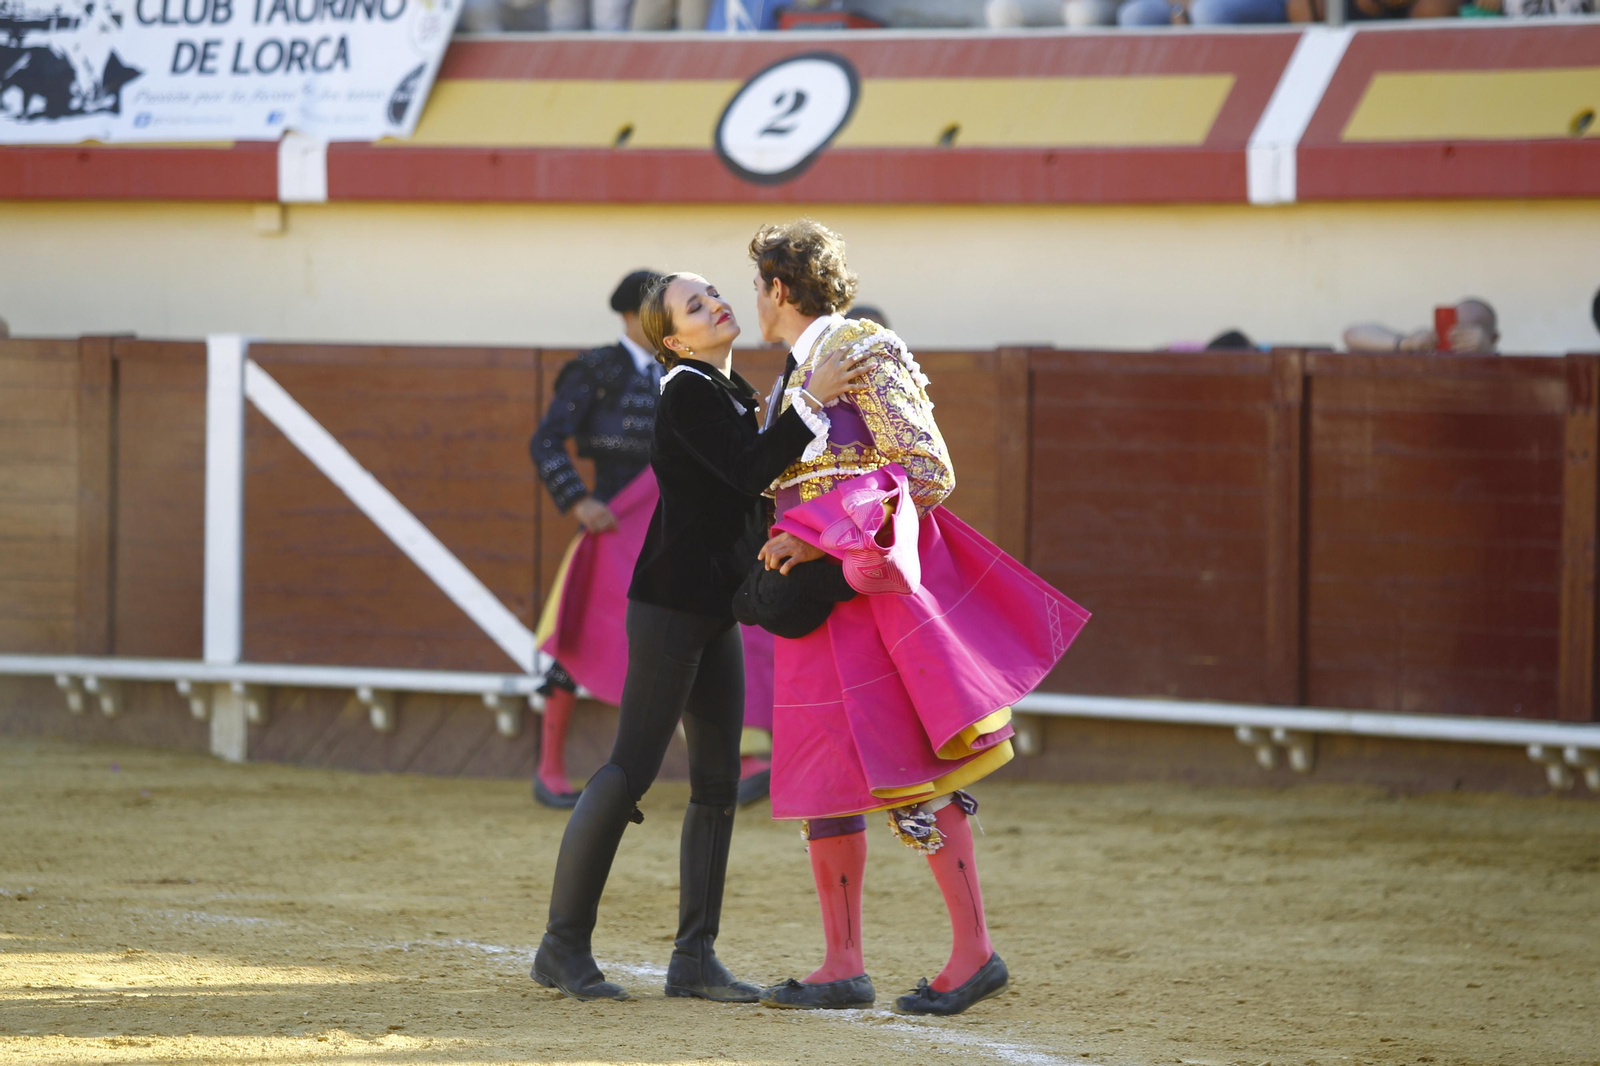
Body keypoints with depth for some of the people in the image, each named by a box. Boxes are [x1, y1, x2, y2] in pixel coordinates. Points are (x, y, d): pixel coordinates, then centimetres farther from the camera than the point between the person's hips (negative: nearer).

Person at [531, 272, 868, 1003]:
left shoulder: (734, 393, 16)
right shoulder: (687, 391, -12)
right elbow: (750, 473, -23)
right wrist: (811, 401, -28)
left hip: (715, 611, 9)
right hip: (670, 605, -9)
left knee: (718, 780, 6)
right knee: (631, 771, -8)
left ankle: (694, 958, 8)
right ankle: (563, 947, -2)